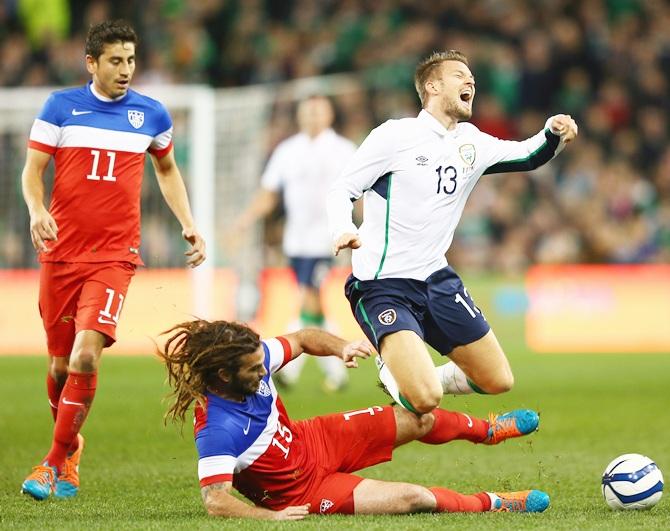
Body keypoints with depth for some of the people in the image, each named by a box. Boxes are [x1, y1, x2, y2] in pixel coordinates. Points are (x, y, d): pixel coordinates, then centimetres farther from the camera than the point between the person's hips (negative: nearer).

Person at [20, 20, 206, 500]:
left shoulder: (152, 115, 6)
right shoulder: (61, 107, 1)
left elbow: (167, 169, 23)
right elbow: (33, 170, 2)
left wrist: (188, 224, 14)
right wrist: (37, 211, -18)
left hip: (115, 256, -1)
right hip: (61, 253, 1)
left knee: (86, 356, -17)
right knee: (61, 362, 6)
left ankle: (57, 461, -6)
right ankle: (70, 445, 32)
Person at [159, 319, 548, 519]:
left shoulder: (253, 359, -18)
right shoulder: (217, 430, -39)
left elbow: (302, 339, 0)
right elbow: (215, 500, -41)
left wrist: (341, 348, -18)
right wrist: (273, 516, -45)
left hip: (313, 440, 7)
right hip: (303, 490, -7)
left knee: (418, 420, 11)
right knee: (416, 498, -13)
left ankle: (486, 430, 45)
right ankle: (492, 505, 17)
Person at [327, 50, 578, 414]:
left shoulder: (471, 143, 9)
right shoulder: (396, 135, -10)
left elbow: (527, 156, 21)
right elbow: (341, 190, -8)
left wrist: (553, 132, -1)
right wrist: (343, 230, -29)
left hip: (437, 279, 7)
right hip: (383, 286, -7)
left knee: (498, 381, 7)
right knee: (424, 400, -24)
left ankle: (414, 379, 27)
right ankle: (393, 371, 11)